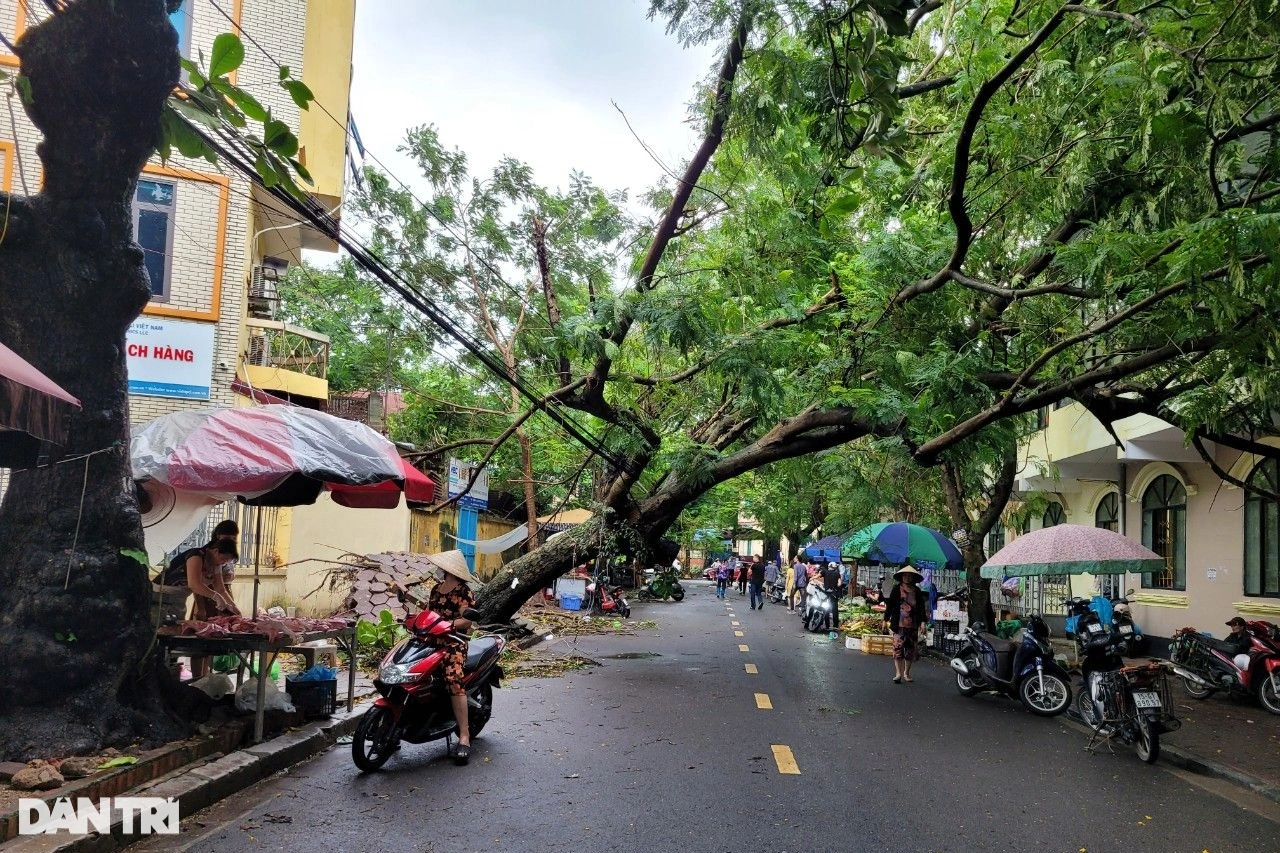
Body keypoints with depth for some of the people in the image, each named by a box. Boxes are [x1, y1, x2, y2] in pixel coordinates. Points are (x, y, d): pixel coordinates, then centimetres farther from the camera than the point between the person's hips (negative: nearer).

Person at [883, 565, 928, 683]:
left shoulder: (917, 591, 9)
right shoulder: (896, 589, 3)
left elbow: (921, 607, 9)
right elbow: (889, 604, 5)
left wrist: (923, 621, 1)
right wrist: (886, 619, 3)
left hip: (912, 625, 3)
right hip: (898, 624, -3)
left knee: (911, 649, 7)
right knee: (898, 647, -11)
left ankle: (907, 672, 20)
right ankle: (898, 673, -10)